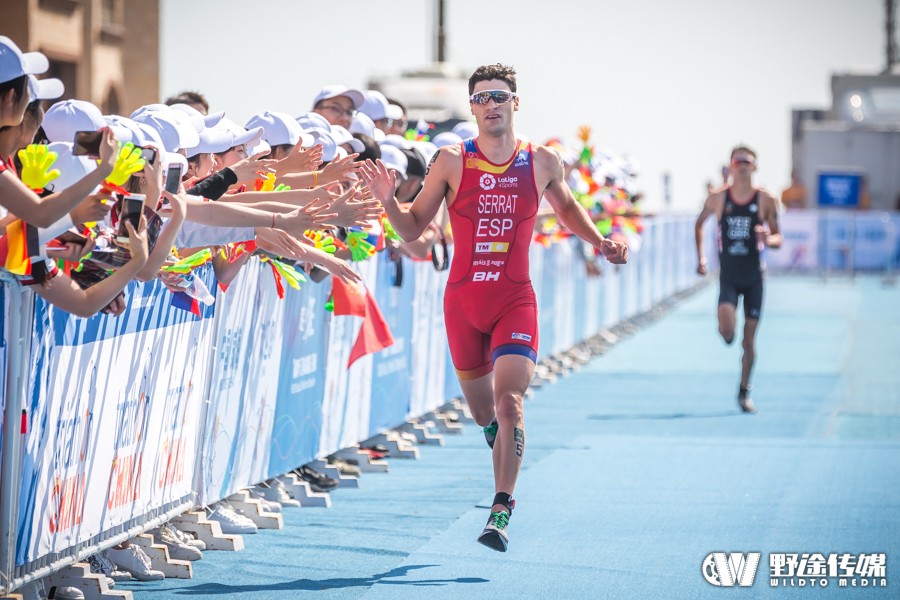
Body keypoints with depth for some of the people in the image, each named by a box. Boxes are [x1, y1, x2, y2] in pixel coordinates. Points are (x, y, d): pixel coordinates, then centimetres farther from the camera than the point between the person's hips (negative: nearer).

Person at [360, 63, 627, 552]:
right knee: (483, 414, 13)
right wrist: (387, 200, -18)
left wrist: (600, 242, 7)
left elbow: (566, 207, 22)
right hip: (463, 300, 1)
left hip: (515, 301, -1)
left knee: (509, 401, -20)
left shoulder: (542, 163, 1)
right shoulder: (451, 162, -3)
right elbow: (413, 229, 1)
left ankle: (501, 512, -19)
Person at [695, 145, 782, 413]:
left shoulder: (766, 200, -4)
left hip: (754, 277, 0)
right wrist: (701, 256, 8)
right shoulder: (718, 198, -1)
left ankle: (744, 391, 21)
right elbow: (699, 223, 16)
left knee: (749, 340, 5)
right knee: (727, 331, -22)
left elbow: (778, 239, 1)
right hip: (728, 275, 0)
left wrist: (767, 239, -22)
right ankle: (727, 330, 16)